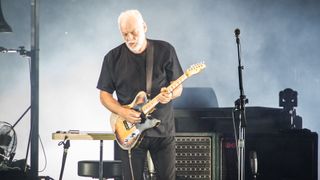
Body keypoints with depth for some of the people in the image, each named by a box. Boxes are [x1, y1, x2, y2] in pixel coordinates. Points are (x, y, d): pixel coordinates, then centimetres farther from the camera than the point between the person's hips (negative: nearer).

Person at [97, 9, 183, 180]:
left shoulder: (165, 51, -1)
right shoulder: (113, 58, -1)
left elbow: (178, 86, 4)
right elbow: (104, 94, 4)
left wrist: (170, 94, -19)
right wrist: (122, 111, -13)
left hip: (163, 129, 0)